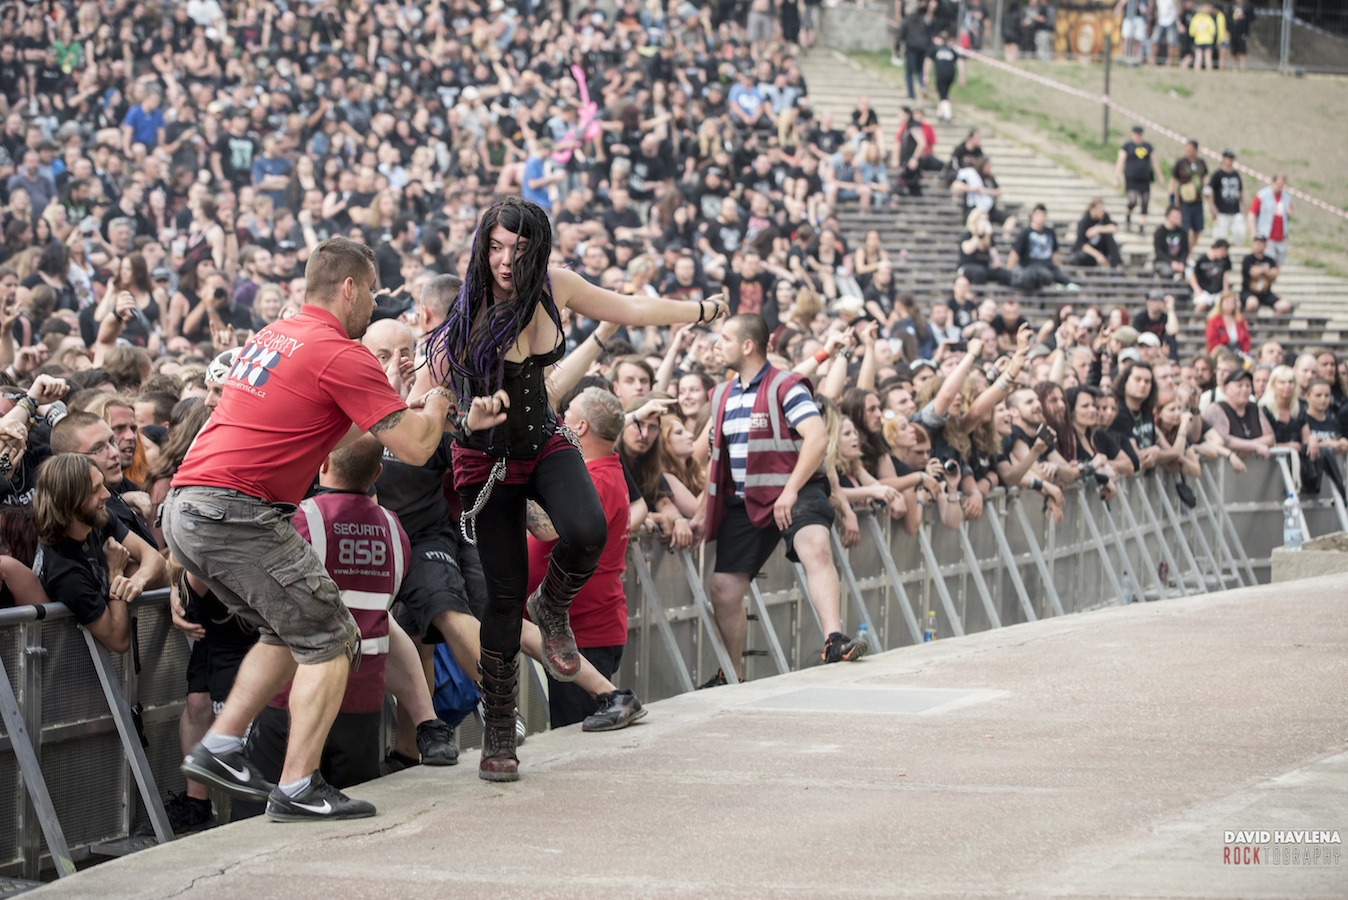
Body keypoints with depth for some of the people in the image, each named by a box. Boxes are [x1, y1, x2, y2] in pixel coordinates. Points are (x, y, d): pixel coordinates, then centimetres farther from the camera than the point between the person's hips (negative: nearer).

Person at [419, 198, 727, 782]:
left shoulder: (555, 289, -7)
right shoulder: (470, 313, -18)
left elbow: (630, 309, 10)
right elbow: (426, 394, -14)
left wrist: (702, 312, 21)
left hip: (545, 444, 3)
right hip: (487, 460, -3)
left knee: (586, 533, -29)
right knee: (504, 596, -5)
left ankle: (551, 609, 7)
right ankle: (498, 738, 9)